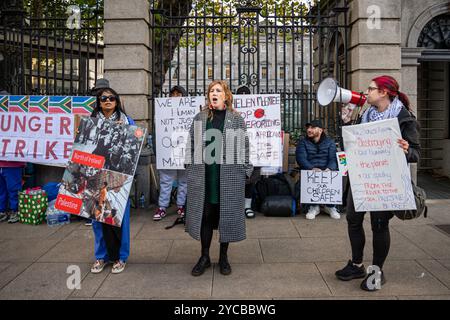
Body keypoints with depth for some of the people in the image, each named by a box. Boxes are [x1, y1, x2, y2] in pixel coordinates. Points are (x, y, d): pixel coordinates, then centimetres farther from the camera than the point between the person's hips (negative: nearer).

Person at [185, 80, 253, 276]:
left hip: (229, 177, -1)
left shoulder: (236, 119, 3)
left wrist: (245, 170, -1)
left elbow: (244, 146, 2)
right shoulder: (199, 118, 8)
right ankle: (204, 257, 23)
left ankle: (223, 257, 23)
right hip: (203, 176, 2)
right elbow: (191, 144, 10)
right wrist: (190, 167, 5)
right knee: (205, 215, 7)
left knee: (227, 214, 7)